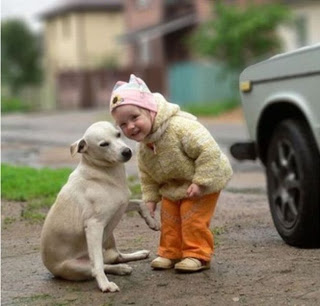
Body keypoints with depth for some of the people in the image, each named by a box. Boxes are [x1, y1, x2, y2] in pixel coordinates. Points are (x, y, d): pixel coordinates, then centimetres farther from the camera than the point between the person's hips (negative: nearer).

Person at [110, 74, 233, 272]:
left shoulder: (180, 127, -35)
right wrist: (150, 198, -4)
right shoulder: (143, 146, -9)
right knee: (169, 219, 8)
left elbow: (209, 151, -36)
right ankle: (170, 253, 21)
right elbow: (147, 175, 7)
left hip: (204, 180, -7)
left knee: (193, 218, -11)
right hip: (172, 188, 7)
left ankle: (198, 255, 2)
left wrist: (200, 182, -33)